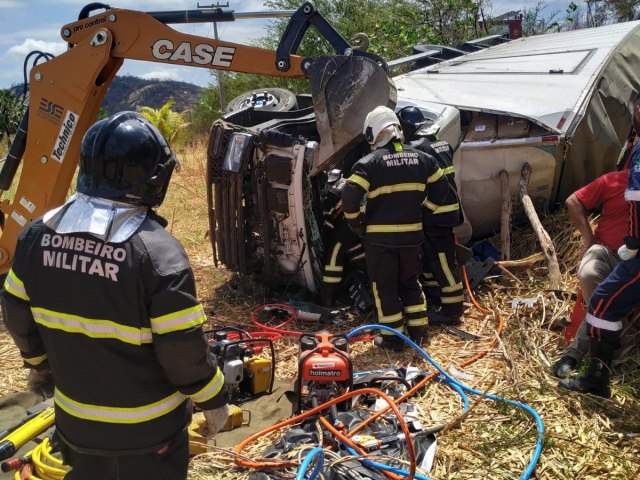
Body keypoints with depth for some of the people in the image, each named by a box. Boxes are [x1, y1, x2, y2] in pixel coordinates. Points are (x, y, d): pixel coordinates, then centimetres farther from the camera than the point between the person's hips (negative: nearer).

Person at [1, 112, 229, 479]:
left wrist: (41, 364, 22)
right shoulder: (158, 250, -28)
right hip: (146, 426, -5)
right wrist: (214, 398, -6)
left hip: (75, 419, 5)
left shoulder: (38, 235, -9)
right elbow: (183, 346, -23)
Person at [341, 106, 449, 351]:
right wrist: (425, 215, 18)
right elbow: (442, 188, 10)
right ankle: (418, 331, 24)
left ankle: (392, 337, 14)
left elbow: (349, 196, -20)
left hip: (380, 237, -4)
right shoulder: (421, 158, 4)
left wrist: (356, 223, -4)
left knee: (385, 287, 9)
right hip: (412, 234, 4)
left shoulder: (369, 163, -11)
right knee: (410, 282, 21)